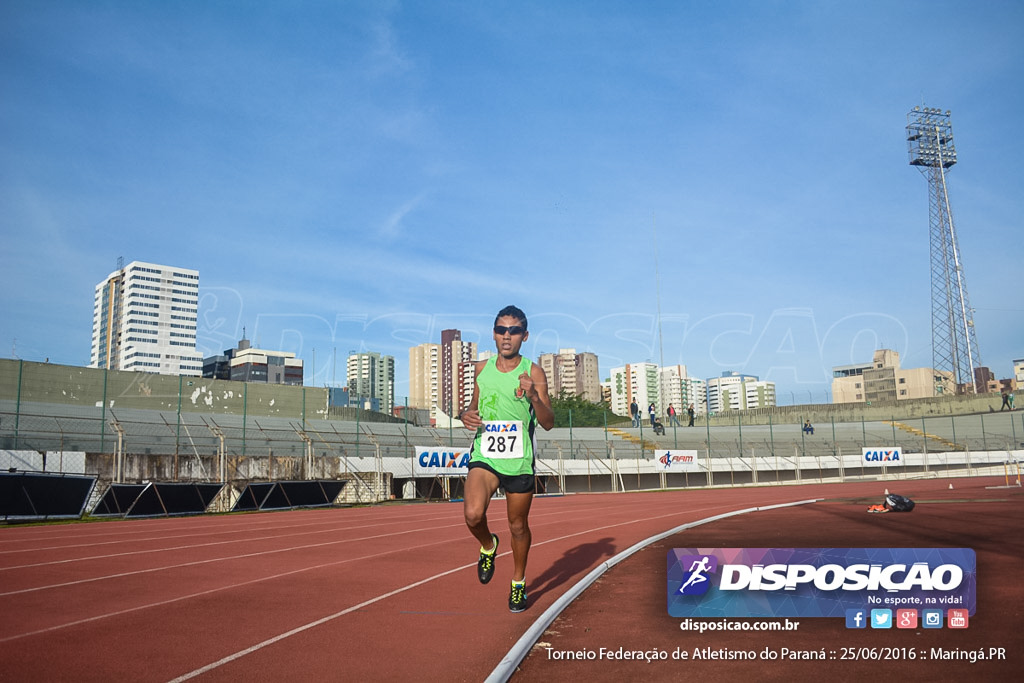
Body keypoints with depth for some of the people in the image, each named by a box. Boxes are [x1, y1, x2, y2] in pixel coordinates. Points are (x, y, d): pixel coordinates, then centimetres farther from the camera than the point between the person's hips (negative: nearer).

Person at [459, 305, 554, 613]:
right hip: (484, 456, 1)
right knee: (473, 514, -22)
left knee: (518, 527, 10)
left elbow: (549, 423, -7)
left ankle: (518, 583, 35)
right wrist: (466, 415, -2)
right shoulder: (482, 368, 6)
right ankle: (488, 545, 13)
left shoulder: (533, 372, -4)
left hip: (519, 461, -1)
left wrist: (534, 396, -25)